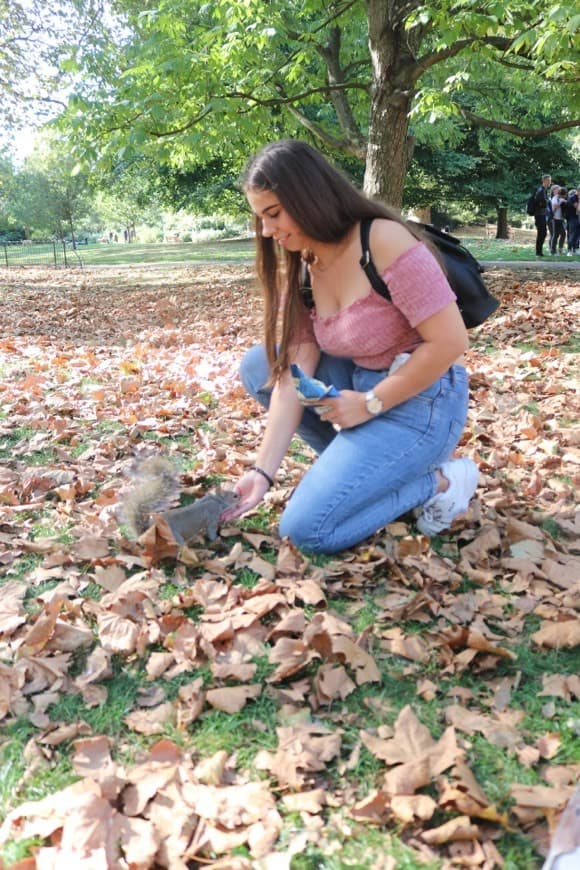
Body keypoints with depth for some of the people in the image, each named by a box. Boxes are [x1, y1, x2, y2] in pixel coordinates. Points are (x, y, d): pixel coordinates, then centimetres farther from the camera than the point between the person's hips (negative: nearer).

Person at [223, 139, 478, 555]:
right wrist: (264, 470, -13)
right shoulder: (299, 270, 1)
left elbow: (449, 341, -24)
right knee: (259, 365, 2)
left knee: (307, 529, -15)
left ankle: (439, 481, 2)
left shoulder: (384, 241, -22)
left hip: (421, 402, -8)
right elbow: (294, 375, -5)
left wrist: (368, 404, -17)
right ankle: (355, 461, 4)